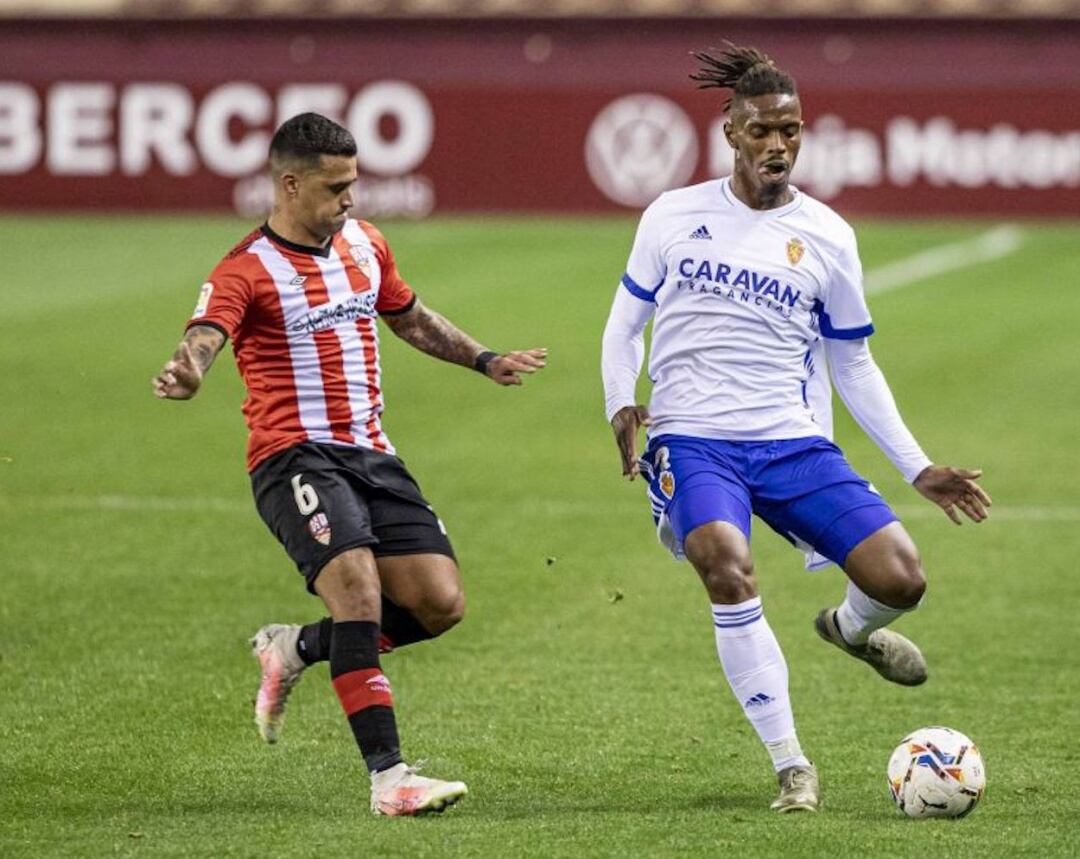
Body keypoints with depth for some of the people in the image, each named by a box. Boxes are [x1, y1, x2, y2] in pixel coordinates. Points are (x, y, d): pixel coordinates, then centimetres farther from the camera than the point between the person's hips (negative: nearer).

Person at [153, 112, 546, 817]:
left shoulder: (365, 244, 13)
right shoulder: (247, 271, -9)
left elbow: (410, 317, 32)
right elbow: (204, 337, -27)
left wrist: (484, 360, 33)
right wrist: (186, 375, -49)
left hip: (370, 454, 7)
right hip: (294, 457, -7)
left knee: (441, 604, -5)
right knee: (358, 584, -28)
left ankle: (296, 650, 19)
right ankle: (388, 775, -27)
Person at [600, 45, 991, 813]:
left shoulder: (826, 237, 7)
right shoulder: (674, 216, 5)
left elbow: (853, 365, 15)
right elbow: (625, 324, 14)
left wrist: (919, 468, 11)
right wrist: (621, 407, -5)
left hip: (792, 441, 2)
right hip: (692, 439, -2)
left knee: (901, 578, -13)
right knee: (729, 570, -32)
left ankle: (851, 628, 29)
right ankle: (792, 766, -20)